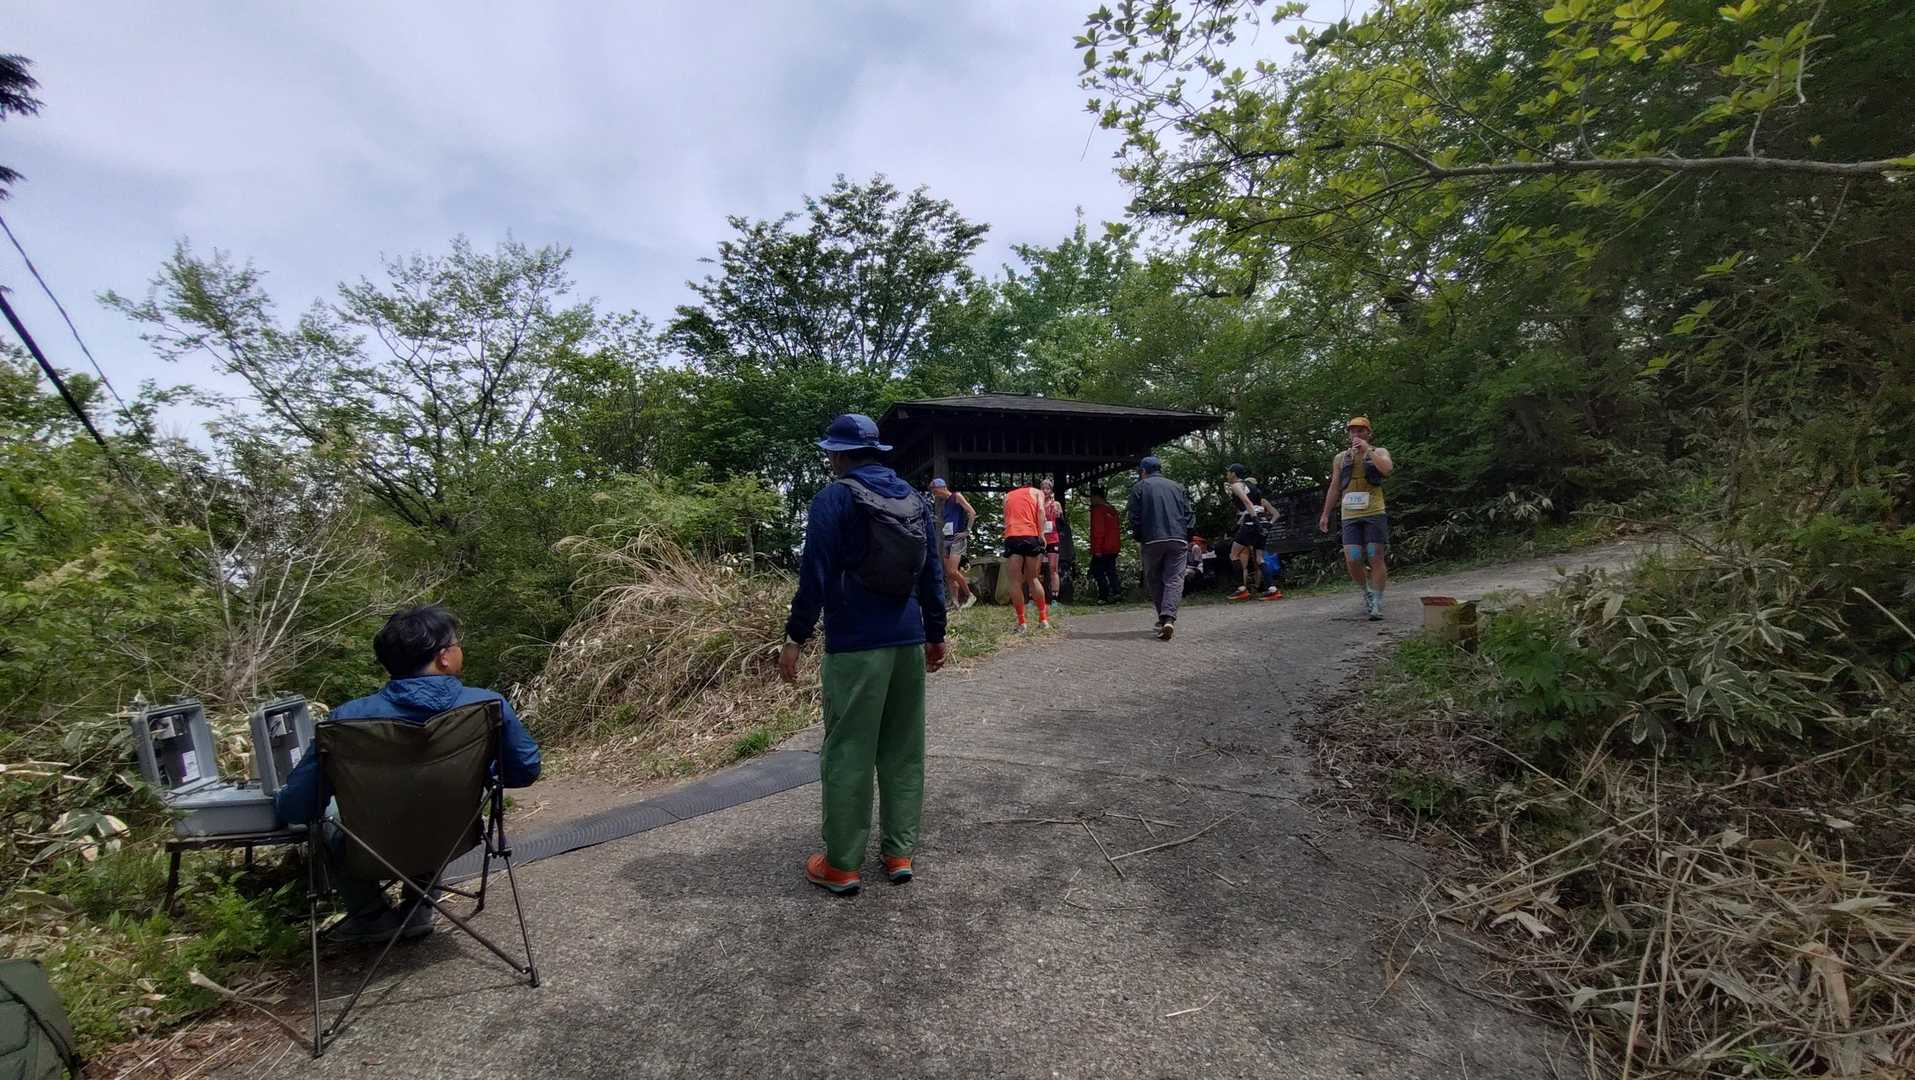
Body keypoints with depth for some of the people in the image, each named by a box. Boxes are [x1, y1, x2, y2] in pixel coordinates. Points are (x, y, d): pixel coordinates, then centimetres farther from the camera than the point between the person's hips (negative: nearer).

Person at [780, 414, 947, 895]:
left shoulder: (835, 499, -7)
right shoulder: (915, 499, 11)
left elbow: (815, 574, -12)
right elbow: (933, 572, 12)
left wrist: (795, 637, -5)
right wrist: (935, 633, 19)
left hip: (855, 645, -6)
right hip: (909, 641, 6)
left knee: (847, 753, 3)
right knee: (903, 750, 13)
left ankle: (842, 865, 12)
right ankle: (900, 853, 21)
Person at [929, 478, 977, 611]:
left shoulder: (956, 497, -4)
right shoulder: (942, 504, 17)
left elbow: (972, 513, -11)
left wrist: (967, 531, -14)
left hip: (958, 539, -8)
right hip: (947, 539, 8)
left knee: (953, 571, -17)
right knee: (948, 574, 3)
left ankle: (970, 595, -1)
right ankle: (955, 602, 6)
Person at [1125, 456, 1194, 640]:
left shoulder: (1140, 487, 8)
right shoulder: (1177, 487, 18)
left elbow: (1134, 517, 1)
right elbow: (1189, 514, 14)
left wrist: (1138, 539, 11)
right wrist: (1187, 540, 17)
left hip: (1152, 541, -2)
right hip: (1178, 540, 2)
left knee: (1154, 579, 12)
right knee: (1174, 578, -3)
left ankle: (1163, 618, 14)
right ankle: (1168, 617, -21)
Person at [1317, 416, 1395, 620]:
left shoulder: (1379, 452, 7)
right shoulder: (1340, 458, 15)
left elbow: (1387, 469, -17)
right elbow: (1334, 488, 19)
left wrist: (1367, 449, -18)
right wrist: (1325, 514, 15)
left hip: (1375, 513, -2)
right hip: (1350, 516, 2)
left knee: (1376, 559, -5)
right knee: (1353, 561, -5)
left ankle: (1377, 603, 2)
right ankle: (1367, 592, 21)